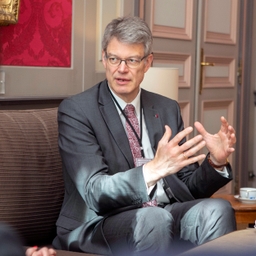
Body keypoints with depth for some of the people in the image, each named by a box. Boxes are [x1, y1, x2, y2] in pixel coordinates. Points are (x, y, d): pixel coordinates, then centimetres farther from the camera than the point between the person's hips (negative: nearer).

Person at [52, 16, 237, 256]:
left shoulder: (167, 109, 12)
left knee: (216, 209, -25)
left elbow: (188, 189, 13)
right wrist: (154, 169, -33)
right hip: (99, 224, -5)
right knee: (153, 218, -37)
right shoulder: (76, 110, -5)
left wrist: (215, 162, -9)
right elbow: (95, 193, -17)